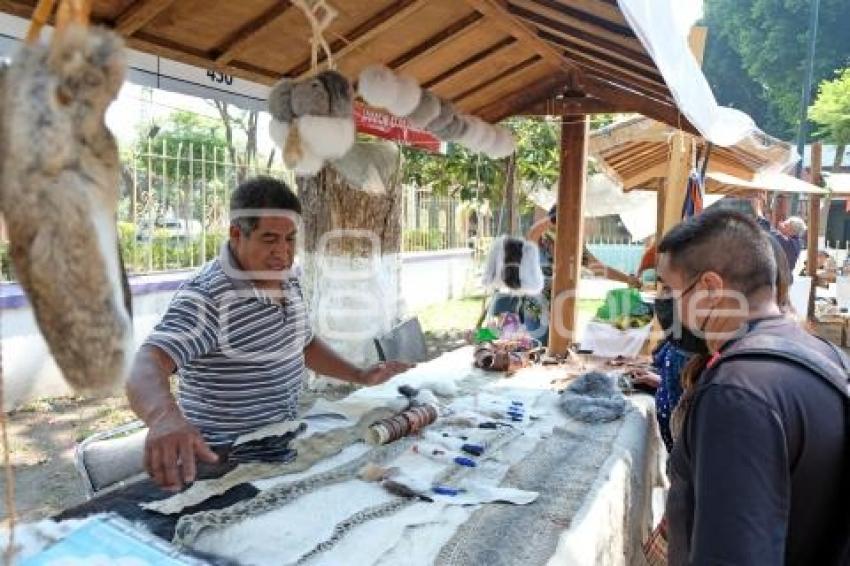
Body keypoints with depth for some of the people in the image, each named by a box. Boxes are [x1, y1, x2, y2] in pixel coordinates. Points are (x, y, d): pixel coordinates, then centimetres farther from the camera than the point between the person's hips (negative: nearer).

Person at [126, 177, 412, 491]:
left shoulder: (288, 282, 3)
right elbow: (146, 371, -34)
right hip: (225, 461, -6)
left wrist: (361, 376, 8)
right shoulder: (206, 296, -23)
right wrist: (165, 418, -55)